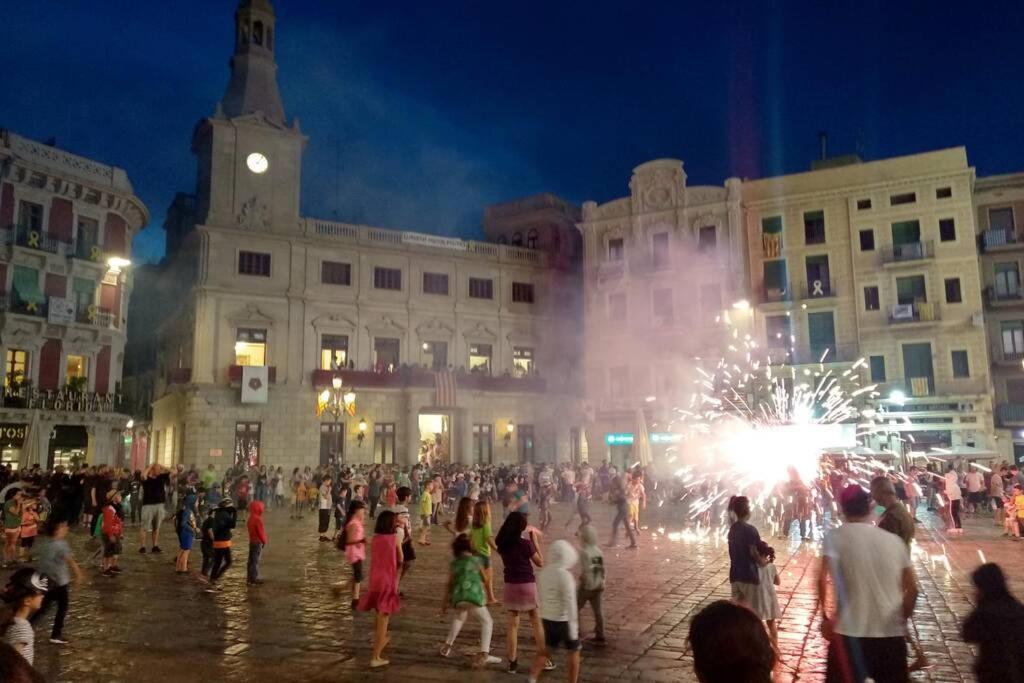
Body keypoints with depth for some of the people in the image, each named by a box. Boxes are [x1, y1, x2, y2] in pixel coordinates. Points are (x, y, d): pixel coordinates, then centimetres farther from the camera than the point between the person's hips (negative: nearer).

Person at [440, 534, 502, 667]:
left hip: (458, 597, 4)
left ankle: (447, 646, 35)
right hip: (474, 596, -4)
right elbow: (484, 579, 17)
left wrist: (444, 602, 22)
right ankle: (484, 654, -7)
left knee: (459, 618, 33)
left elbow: (449, 584, 15)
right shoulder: (475, 560, 7)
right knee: (487, 622, 8)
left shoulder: (454, 563, 13)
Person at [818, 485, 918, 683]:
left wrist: (825, 617, -8)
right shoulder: (894, 540, 5)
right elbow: (912, 588, 7)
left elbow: (822, 579, -19)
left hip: (851, 632, -3)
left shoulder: (836, 536, -7)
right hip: (892, 632, 4)